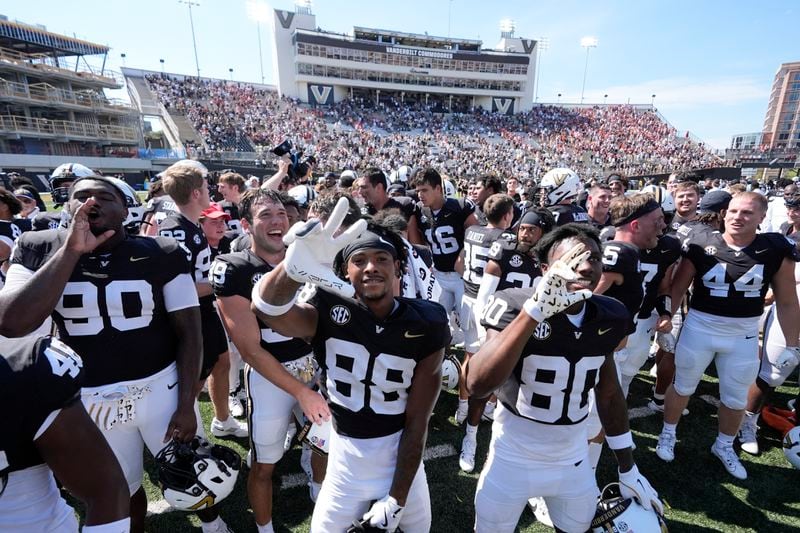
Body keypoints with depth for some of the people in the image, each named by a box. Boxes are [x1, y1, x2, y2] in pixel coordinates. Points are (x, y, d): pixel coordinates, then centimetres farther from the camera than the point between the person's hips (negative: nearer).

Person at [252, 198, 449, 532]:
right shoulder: (330, 312, -16)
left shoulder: (425, 326, -15)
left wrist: (396, 499, -9)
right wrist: (292, 269, -58)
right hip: (345, 458, 0)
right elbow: (267, 309, -38)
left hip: (402, 454, 1)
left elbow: (417, 422, -11)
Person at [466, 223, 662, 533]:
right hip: (512, 458, -4)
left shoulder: (609, 317, -7)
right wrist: (535, 311, -43)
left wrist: (628, 469, 11)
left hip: (574, 459, 4)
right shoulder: (516, 306, -24)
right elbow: (477, 385, -37)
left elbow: (609, 394, 6)